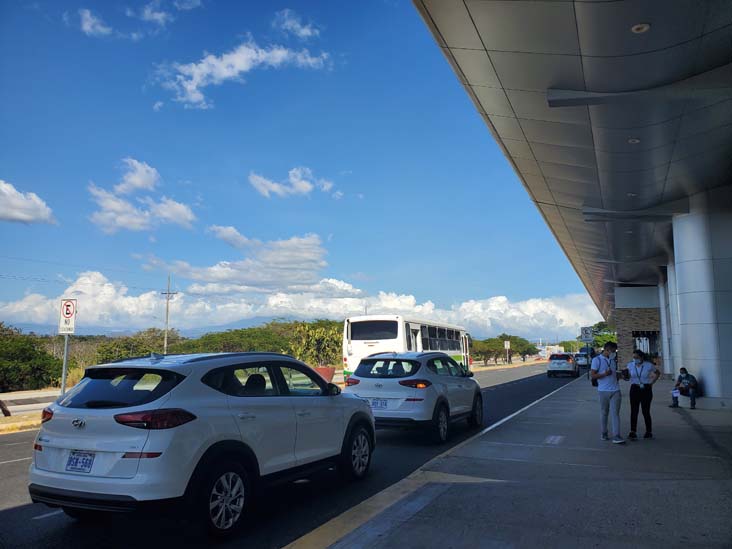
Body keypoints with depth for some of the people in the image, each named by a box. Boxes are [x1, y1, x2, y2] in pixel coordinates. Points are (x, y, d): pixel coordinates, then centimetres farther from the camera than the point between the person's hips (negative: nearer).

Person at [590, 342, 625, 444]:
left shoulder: (612, 360, 15)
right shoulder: (597, 360, -4)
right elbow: (592, 375, -8)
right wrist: (604, 374, -20)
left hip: (615, 390, 4)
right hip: (603, 391, -4)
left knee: (615, 413, -5)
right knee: (604, 413, 7)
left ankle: (616, 436, -9)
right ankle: (604, 434, 21)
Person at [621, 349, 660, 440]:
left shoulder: (648, 365, -5)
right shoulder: (630, 365, 1)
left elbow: (658, 373, 12)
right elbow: (628, 378, 9)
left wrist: (651, 383, 3)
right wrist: (625, 375, -14)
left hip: (646, 389, -2)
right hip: (634, 389, 2)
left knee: (645, 411, 3)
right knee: (634, 411, -4)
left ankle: (649, 432, 19)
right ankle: (632, 432, -6)